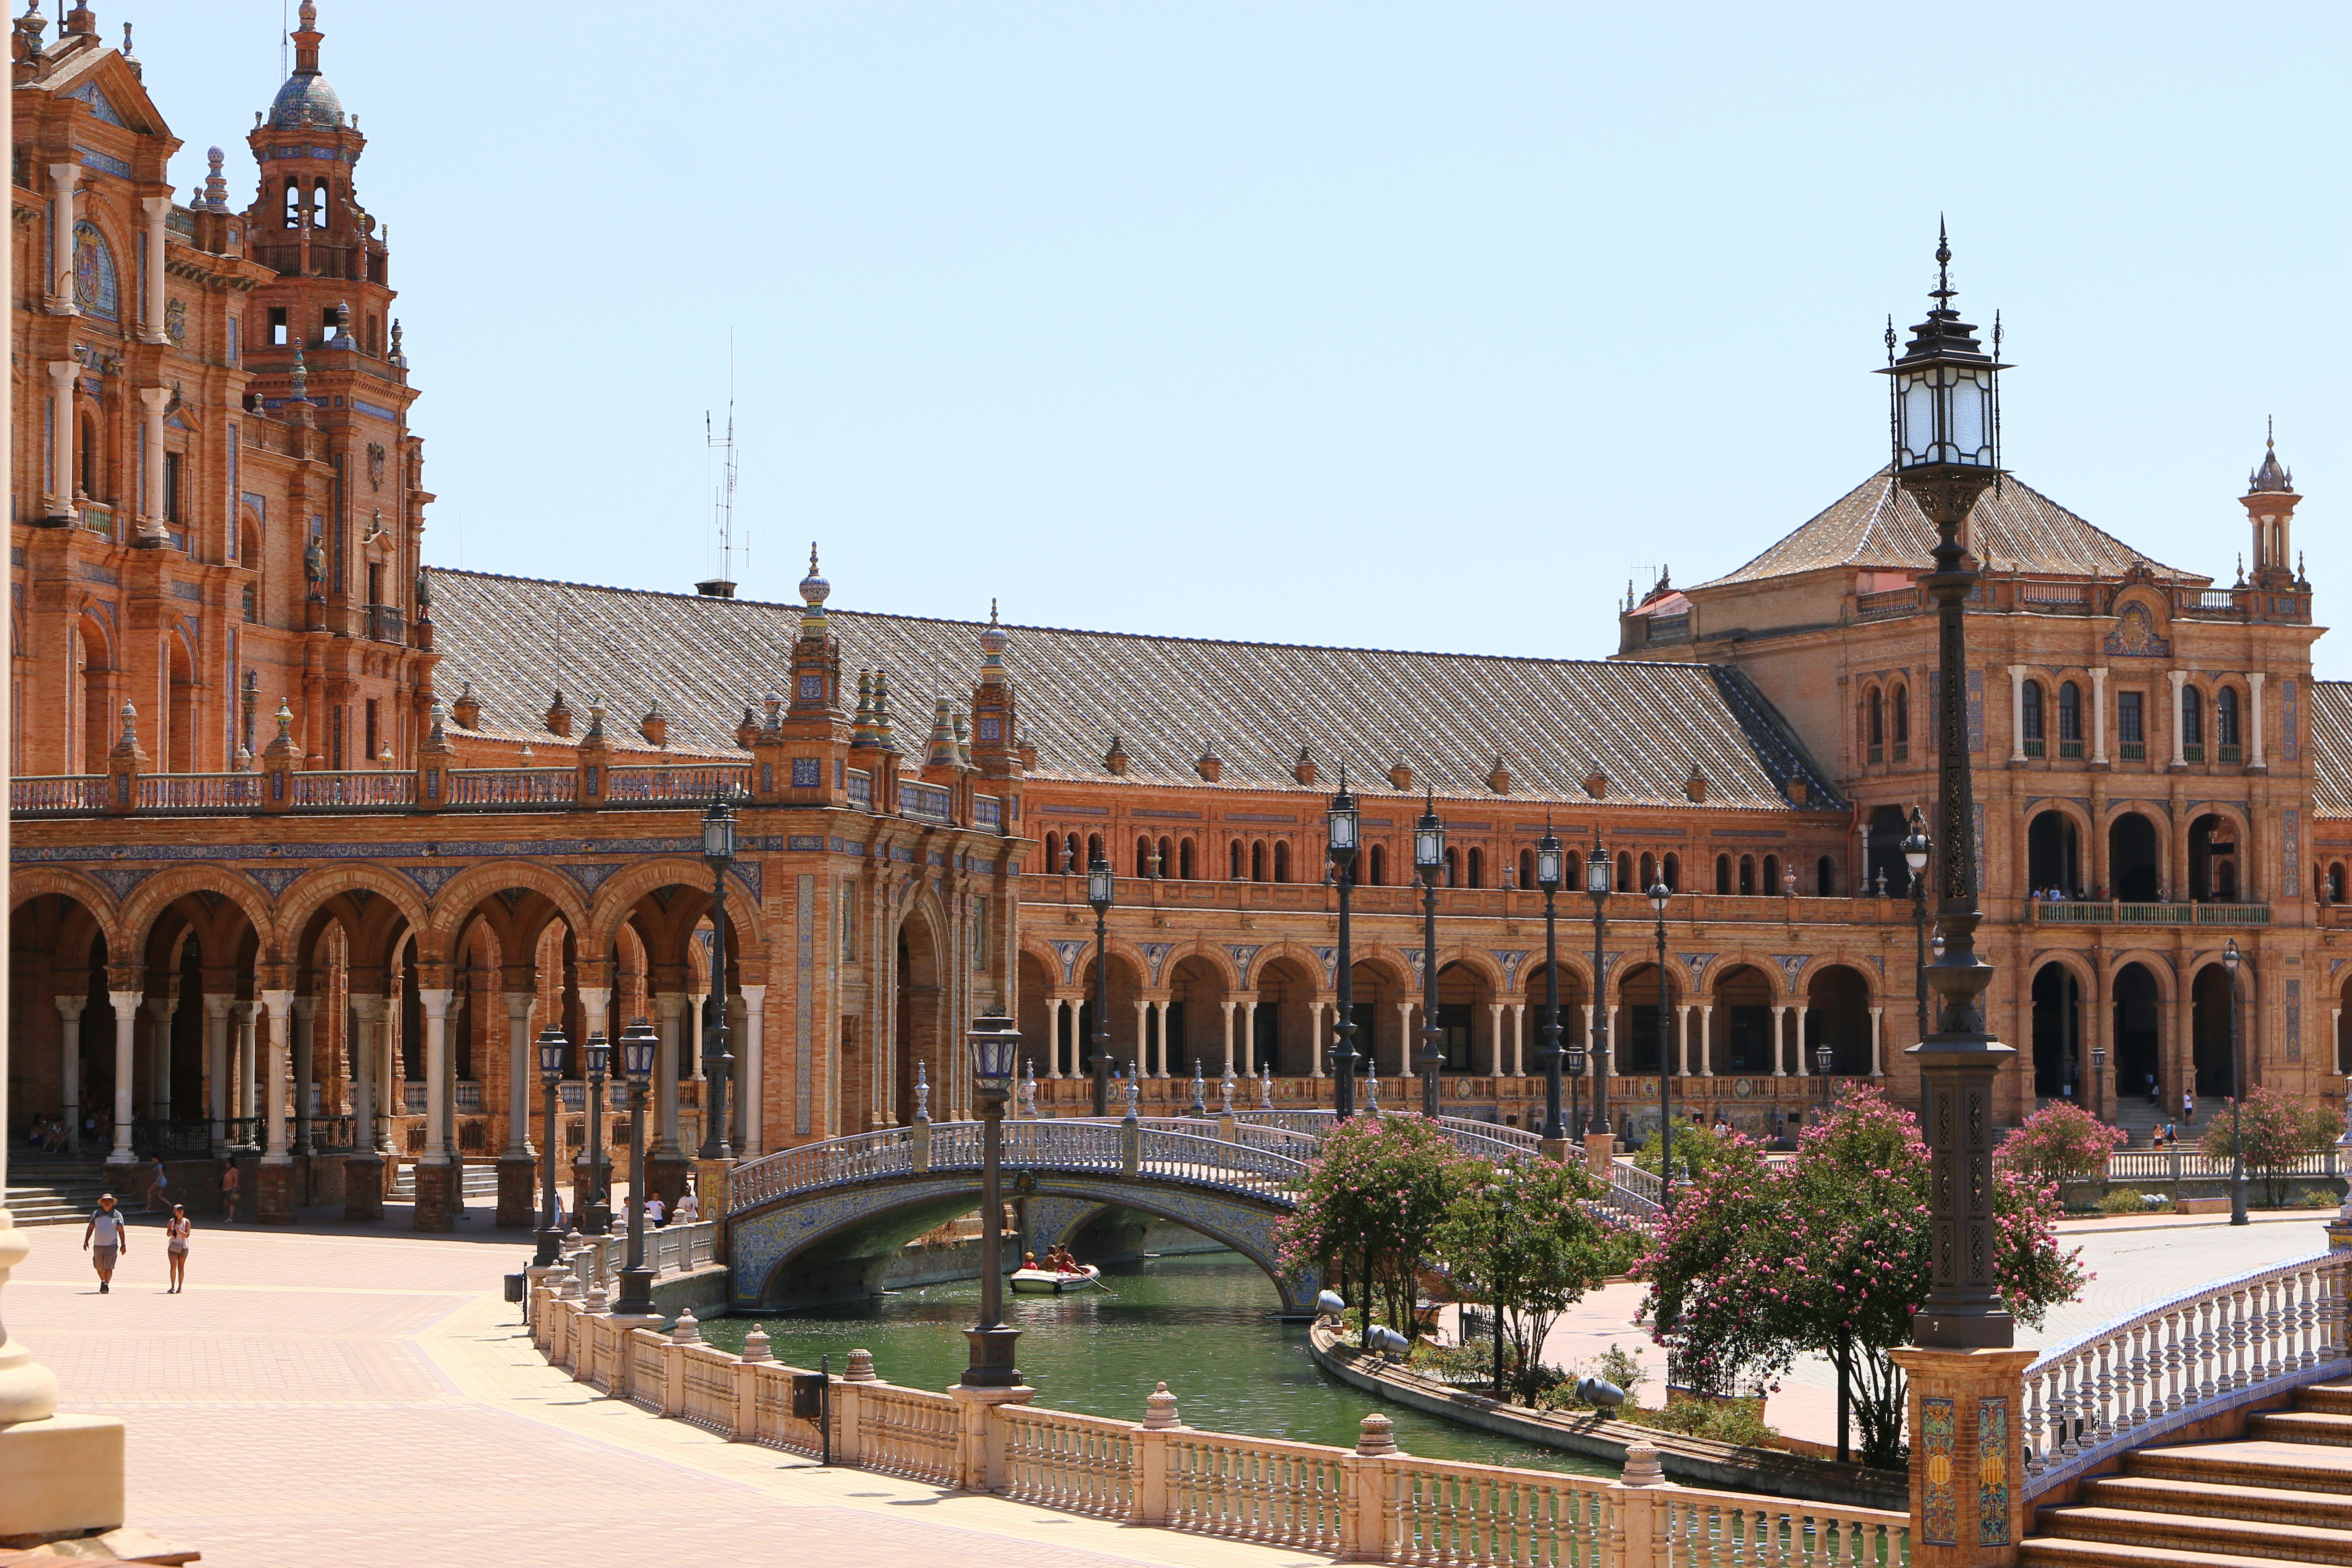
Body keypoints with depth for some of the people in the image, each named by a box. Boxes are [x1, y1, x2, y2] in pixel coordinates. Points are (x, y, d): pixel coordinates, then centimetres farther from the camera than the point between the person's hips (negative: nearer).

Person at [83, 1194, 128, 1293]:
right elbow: (90, 1228, 13)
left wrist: (123, 1245, -1)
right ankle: (103, 1282, 34)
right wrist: (86, 1241, 7)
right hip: (98, 1245, 3)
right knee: (99, 1267, 11)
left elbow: (121, 1230, 3)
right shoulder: (96, 1214, 9)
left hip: (112, 1245, -3)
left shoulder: (117, 1215, 4)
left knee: (108, 1267, -13)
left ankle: (106, 1285, -12)